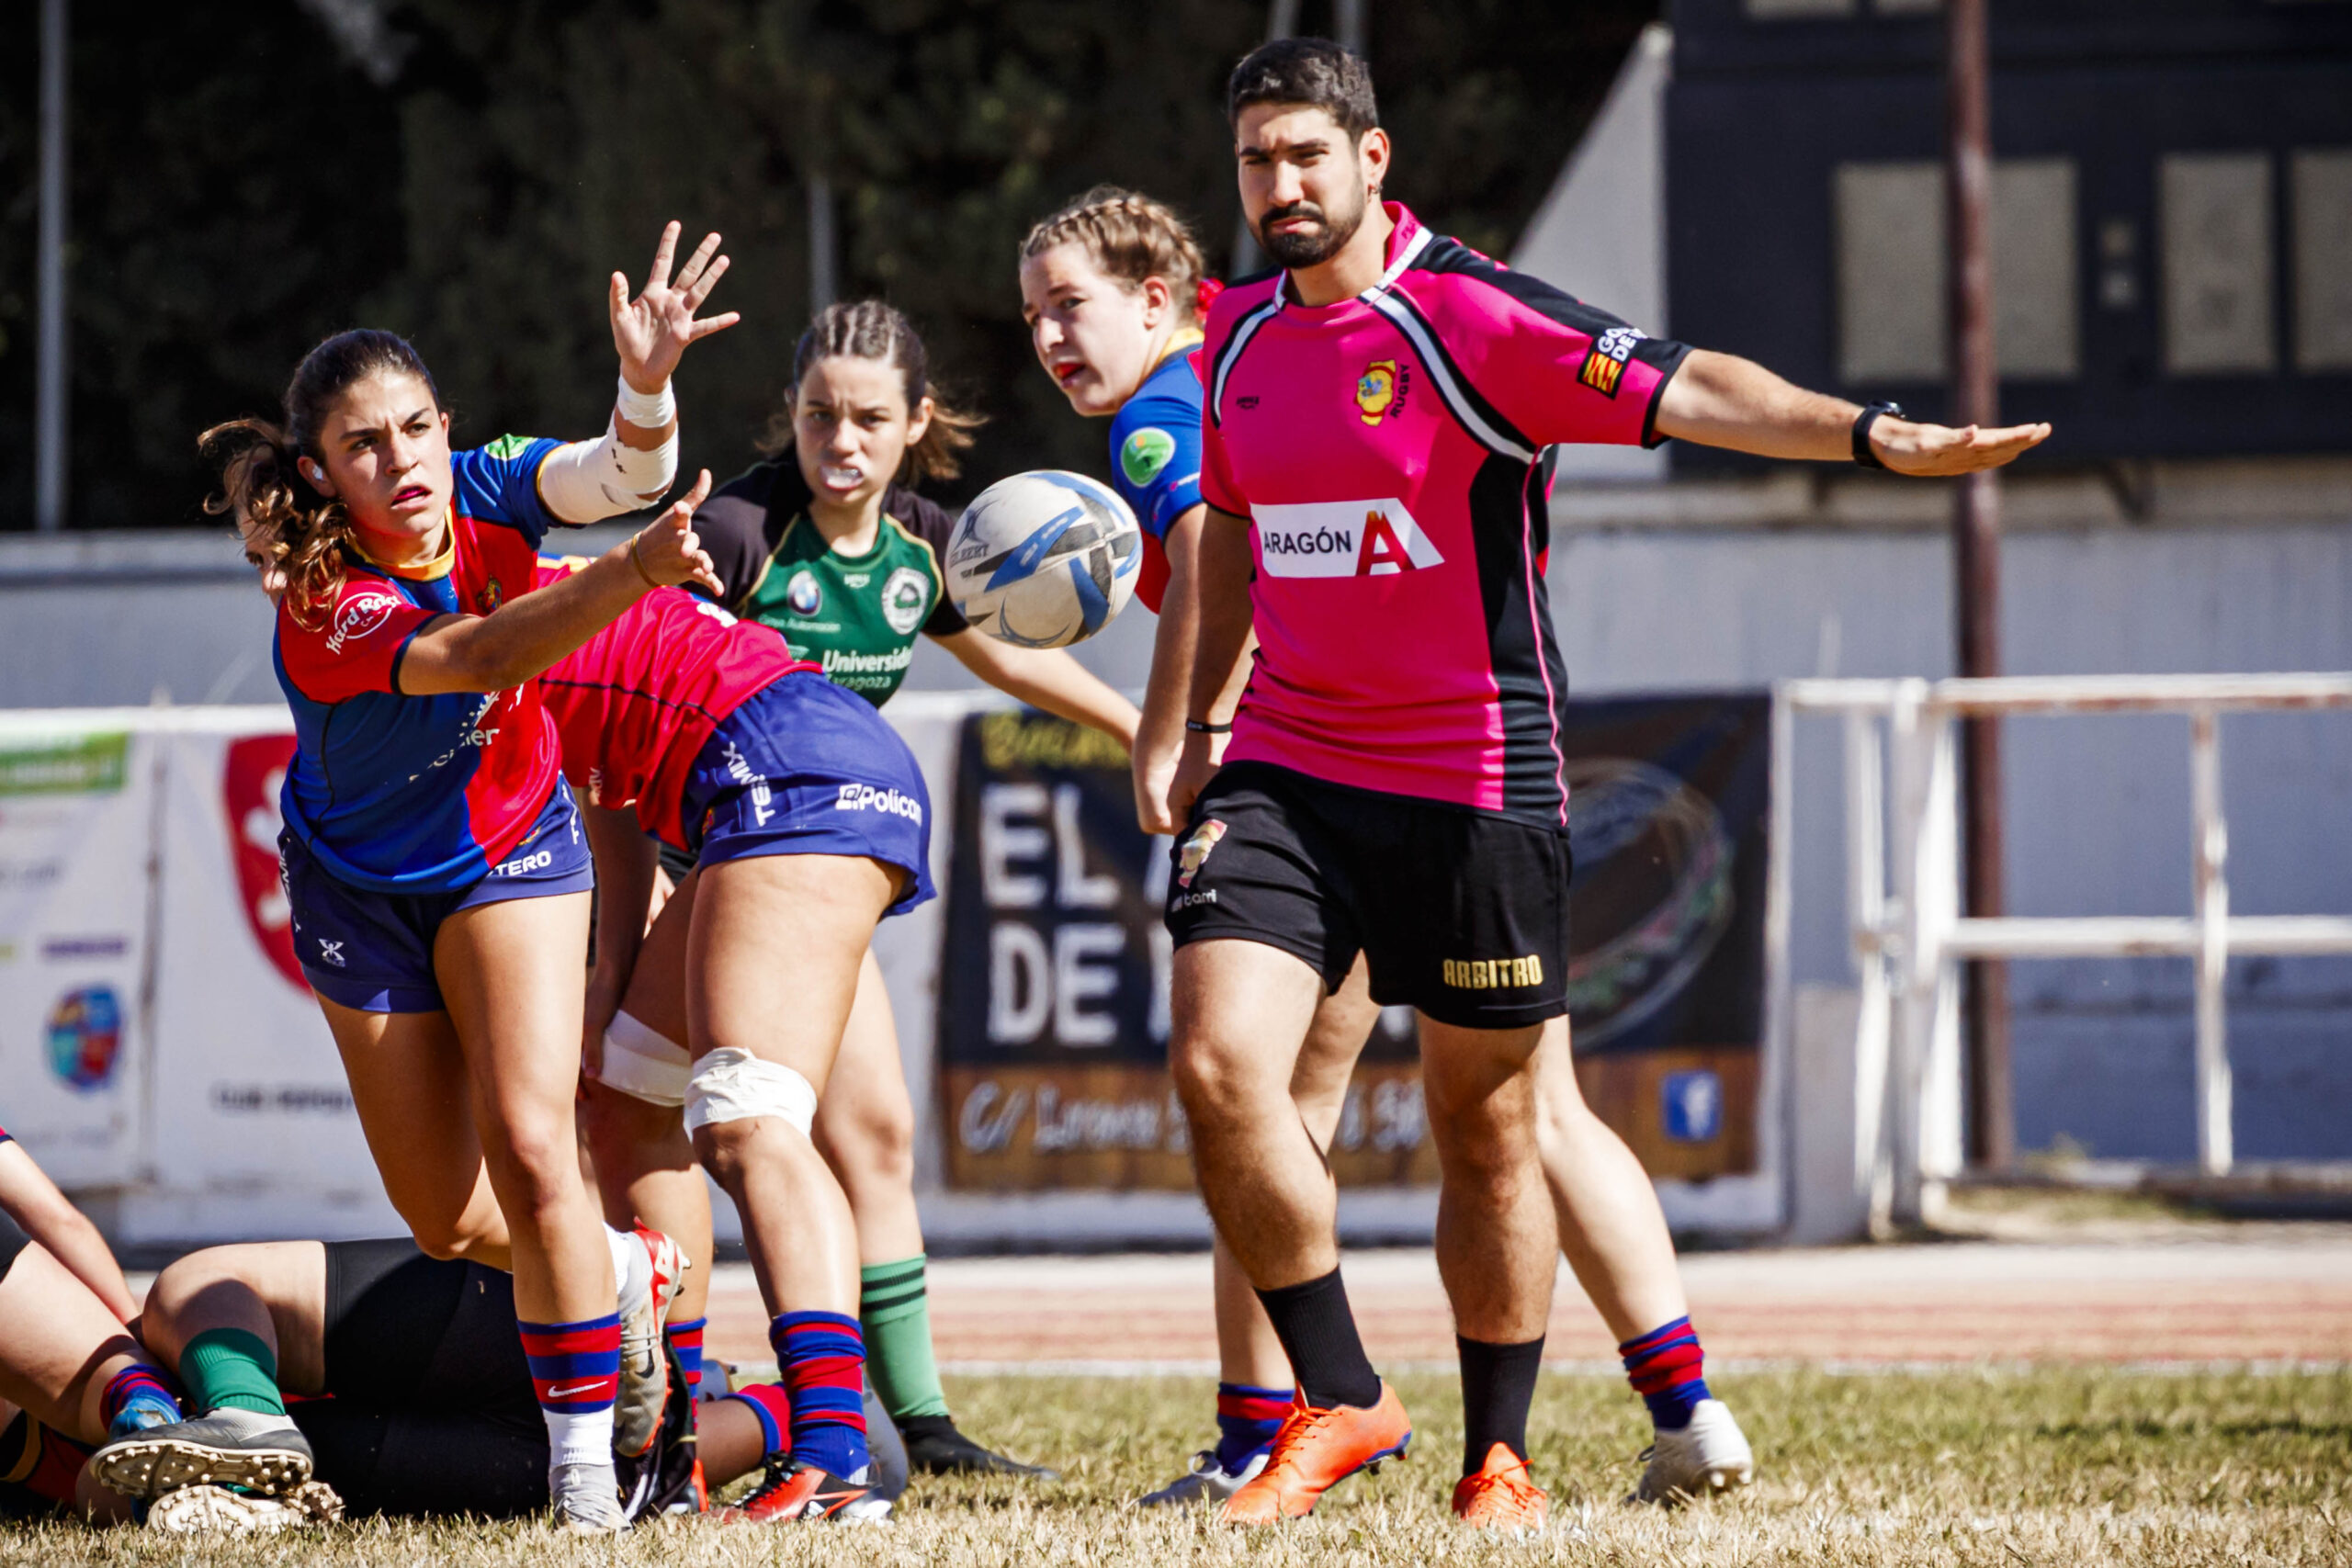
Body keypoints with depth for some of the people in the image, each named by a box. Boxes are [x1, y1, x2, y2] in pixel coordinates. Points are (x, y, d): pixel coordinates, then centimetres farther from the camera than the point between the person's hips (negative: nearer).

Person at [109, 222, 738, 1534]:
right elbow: (486, 655, -47)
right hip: (362, 884, -1)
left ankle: (583, 1465, -9)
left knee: (528, 1144, -18)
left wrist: (649, 384, -55)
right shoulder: (324, 611, -33)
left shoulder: (482, 494, -20)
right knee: (443, 1214, 7)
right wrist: (635, 572, -62)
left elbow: (621, 475, -33)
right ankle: (630, 1272, 39)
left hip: (509, 851, 1)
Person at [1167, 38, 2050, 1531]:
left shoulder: (1471, 315, -12)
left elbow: (1684, 390, -23)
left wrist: (1869, 432, -38)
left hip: (1477, 778, -5)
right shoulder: (1239, 333, 7)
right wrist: (1206, 715, 27)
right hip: (1285, 770, 5)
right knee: (1217, 1062, -13)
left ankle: (1500, 1457, 19)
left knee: (1488, 1131, 3)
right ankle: (1340, 1403, 2)